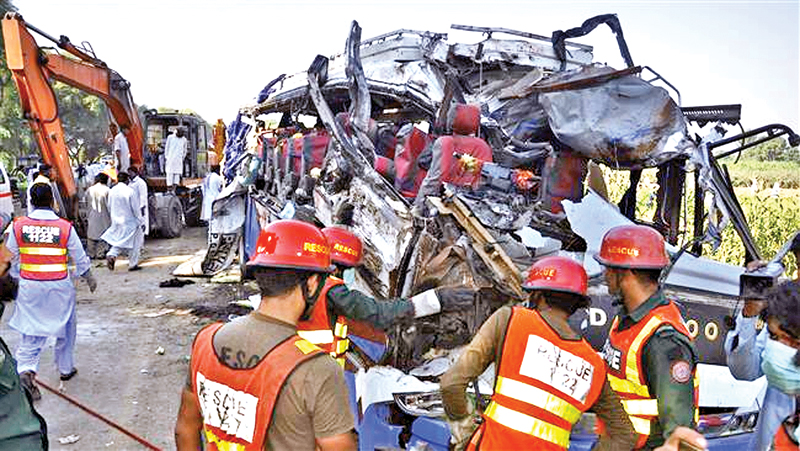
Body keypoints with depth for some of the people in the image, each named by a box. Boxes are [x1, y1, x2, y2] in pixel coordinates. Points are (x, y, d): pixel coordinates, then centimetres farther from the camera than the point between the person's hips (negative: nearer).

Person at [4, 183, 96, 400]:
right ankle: (66, 368, 26)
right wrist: (89, 278, 16)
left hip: (29, 285, 1)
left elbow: (12, 258, 6)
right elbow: (80, 258, -1)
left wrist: (17, 278, 23)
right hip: (59, 286, -1)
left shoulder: (18, 226, -5)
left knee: (31, 329, 8)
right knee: (65, 327, 15)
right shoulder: (65, 227, -10)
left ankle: (26, 369, -11)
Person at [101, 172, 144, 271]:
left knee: (119, 241, 20)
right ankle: (133, 264, 13)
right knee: (134, 243, 7)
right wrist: (139, 221, -4)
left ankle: (111, 255, -3)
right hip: (129, 221, -5)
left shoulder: (112, 191, -1)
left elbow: (109, 207, 9)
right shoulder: (129, 191, -18)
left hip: (116, 221, 6)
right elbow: (135, 209, -14)